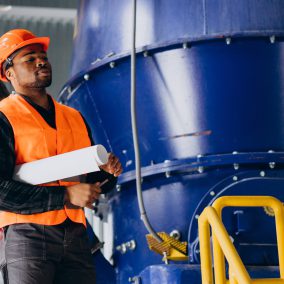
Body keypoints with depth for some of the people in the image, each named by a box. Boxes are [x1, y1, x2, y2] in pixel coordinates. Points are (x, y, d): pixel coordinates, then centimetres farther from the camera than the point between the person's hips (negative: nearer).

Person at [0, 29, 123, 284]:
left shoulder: (75, 118, 20)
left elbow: (95, 184, 27)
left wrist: (108, 170, 3)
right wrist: (65, 196, -15)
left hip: (75, 236, 6)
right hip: (26, 235, -5)